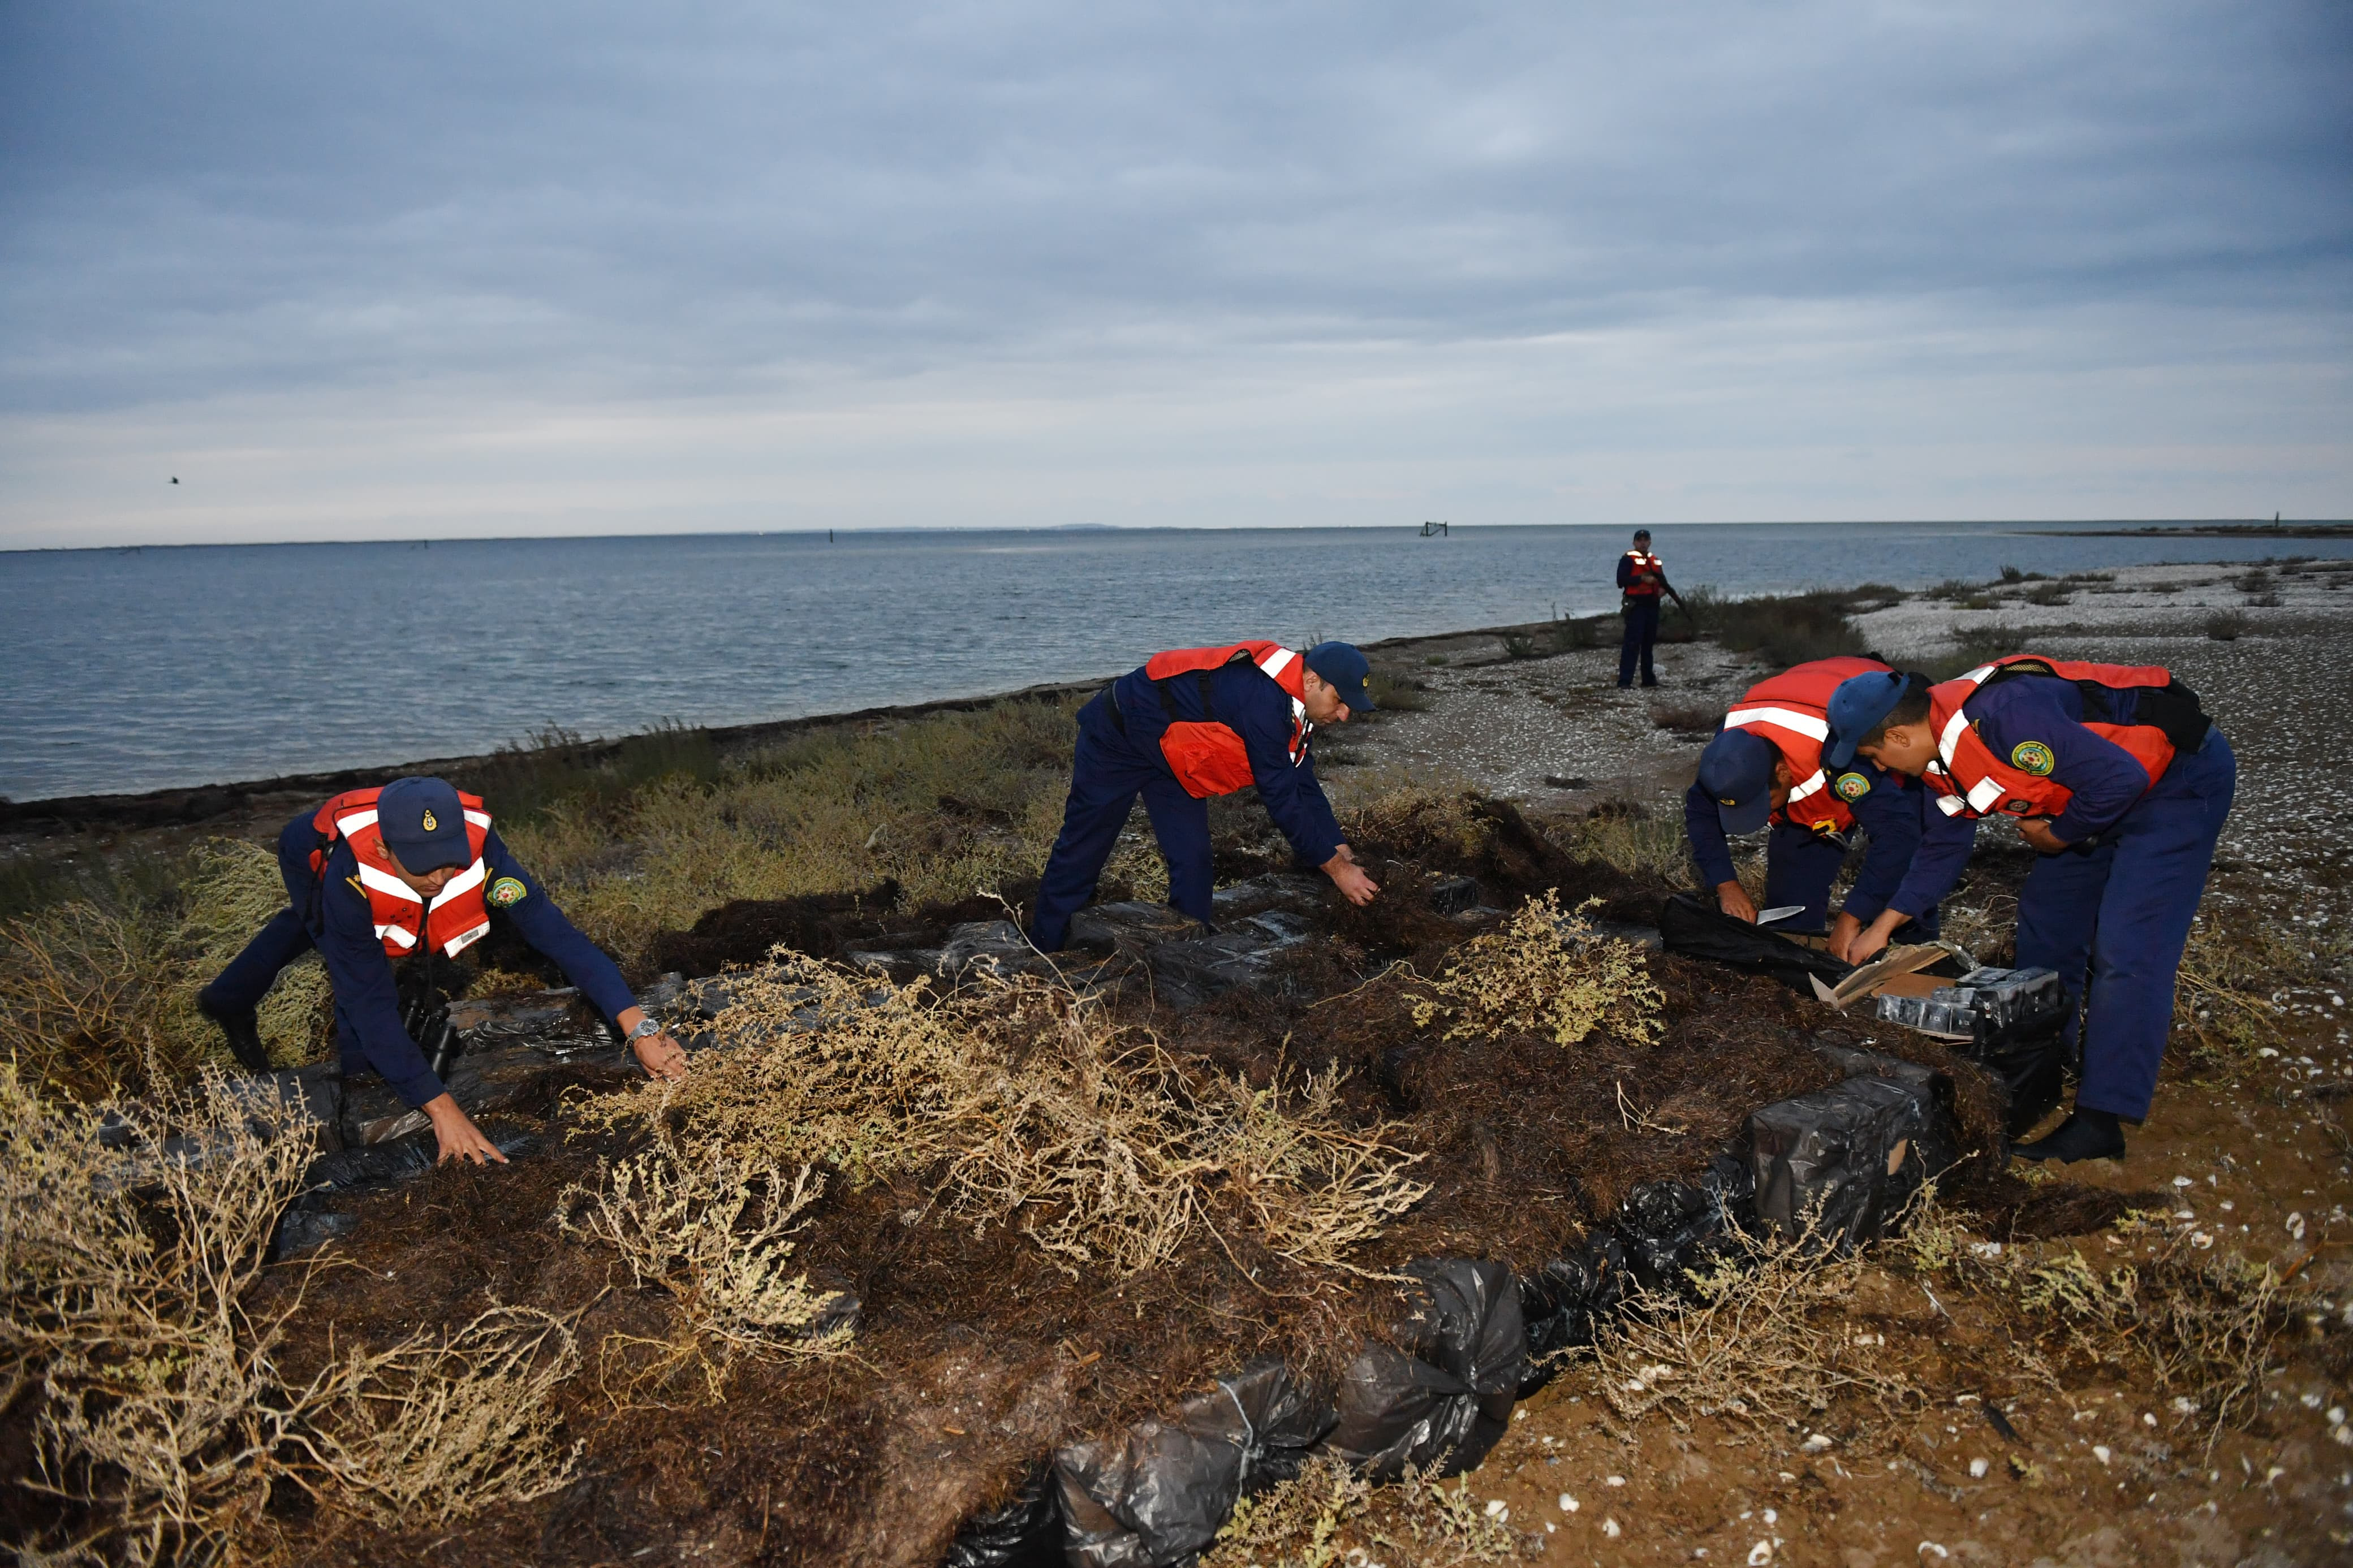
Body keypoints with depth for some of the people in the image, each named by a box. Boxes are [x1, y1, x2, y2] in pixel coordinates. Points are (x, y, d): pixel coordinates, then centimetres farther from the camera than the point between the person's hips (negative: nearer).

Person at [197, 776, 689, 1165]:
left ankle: (228, 1000, 60)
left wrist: (639, 1028, -58)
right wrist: (440, 1107, -56)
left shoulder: (478, 849, -47)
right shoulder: (351, 876, -51)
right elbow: (371, 1004, -49)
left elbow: (558, 935, -49)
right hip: (312, 857, -4)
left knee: (309, 924, 32)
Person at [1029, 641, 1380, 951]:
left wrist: (1347, 857, -3)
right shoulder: (1263, 700, -36)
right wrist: (1338, 868, -23)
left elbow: (1305, 788, 3)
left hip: (1171, 754, 9)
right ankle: (1045, 954, 15)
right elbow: (1282, 800, -32)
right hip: (1117, 735, -9)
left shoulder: (1293, 707, -5)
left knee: (1192, 859, 2)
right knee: (1084, 849, 2)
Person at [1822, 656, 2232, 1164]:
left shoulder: (2000, 717, -33)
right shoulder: (1940, 752, -2)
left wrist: (2060, 834, -15)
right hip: (2111, 778, 10)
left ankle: (2101, 1121, -9)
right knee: (2047, 913, 14)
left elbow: (2119, 777, -32)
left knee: (2126, 951, -14)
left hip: (2183, 773, -10)